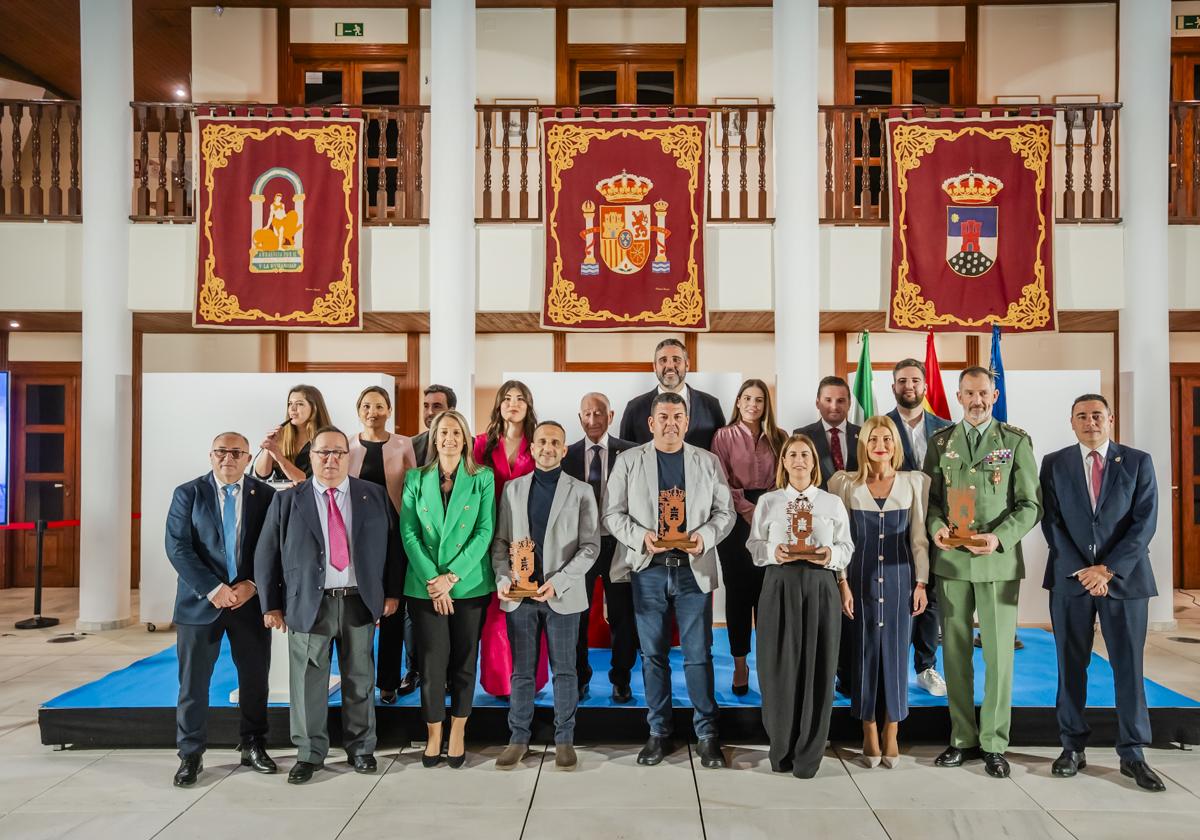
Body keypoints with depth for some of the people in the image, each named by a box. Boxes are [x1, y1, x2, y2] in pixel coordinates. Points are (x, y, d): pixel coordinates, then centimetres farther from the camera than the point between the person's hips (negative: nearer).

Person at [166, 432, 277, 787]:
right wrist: (213, 589, -15)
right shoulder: (187, 494, 0)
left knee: (255, 678, 9)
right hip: (201, 600, -1)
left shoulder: (266, 495, 2)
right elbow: (178, 548, -7)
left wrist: (252, 584, -12)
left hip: (251, 599, 1)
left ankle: (253, 747, 25)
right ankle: (190, 755, 19)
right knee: (193, 682, 5)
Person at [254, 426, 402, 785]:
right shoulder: (287, 500, 2)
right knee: (308, 681, 5)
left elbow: (393, 545, 7)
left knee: (360, 680, 10)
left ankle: (361, 749, 26)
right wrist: (271, 604, 0)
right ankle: (309, 754, 21)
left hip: (359, 602, 1)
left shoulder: (374, 496, 5)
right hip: (308, 604, -1)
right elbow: (266, 555, 3)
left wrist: (392, 592, 3)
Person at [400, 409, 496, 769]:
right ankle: (433, 735, 19)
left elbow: (485, 531, -5)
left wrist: (451, 576, -13)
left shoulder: (482, 478, 1)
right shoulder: (416, 479, 5)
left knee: (464, 661, 7)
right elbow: (409, 533, -1)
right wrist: (432, 579, -11)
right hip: (425, 585, 1)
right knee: (432, 662, 2)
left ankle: (458, 733, 23)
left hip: (469, 584, 0)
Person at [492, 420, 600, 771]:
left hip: (562, 595, -2)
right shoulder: (512, 489, 9)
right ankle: (518, 738, 20)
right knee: (521, 671, 9)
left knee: (564, 670, 7)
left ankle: (564, 739, 18)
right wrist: (503, 578, -7)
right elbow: (501, 540, 9)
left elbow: (590, 546, -3)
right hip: (519, 595, 2)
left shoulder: (580, 492, 2)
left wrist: (558, 582, -14)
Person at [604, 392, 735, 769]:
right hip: (648, 569, 0)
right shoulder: (629, 461, 4)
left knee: (699, 654, 3)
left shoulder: (708, 462, 8)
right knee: (653, 654, 8)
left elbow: (725, 512, 6)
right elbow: (613, 514, 1)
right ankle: (658, 732, 20)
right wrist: (642, 536, -15)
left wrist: (704, 537, -13)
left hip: (694, 568, 0)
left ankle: (707, 734, 15)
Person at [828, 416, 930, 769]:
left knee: (895, 652, 5)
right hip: (860, 578, 0)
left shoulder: (914, 483, 3)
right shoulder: (845, 484, 0)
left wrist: (921, 583, 0)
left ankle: (891, 733, 19)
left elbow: (919, 537, 4)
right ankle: (870, 733, 18)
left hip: (899, 578, 1)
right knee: (864, 652, 5)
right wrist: (842, 582, -5)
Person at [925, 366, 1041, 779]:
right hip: (951, 559, 2)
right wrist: (936, 526, -10)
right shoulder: (940, 441, 8)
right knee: (955, 651, 7)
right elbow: (930, 496, 10)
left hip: (999, 560, -2)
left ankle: (994, 744, 14)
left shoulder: (1016, 442, 2)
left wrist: (1000, 536, -15)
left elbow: (1030, 504, -1)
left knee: (998, 652, 2)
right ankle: (963, 738, 19)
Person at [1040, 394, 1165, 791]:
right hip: (1070, 578, 1)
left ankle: (1132, 754, 16)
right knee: (1071, 666, 7)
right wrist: (1082, 571, -10)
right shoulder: (1054, 464, 4)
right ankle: (1073, 747, 18)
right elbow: (1051, 523, -1)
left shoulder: (1138, 461, 3)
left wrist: (1109, 569, -13)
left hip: (1124, 577, 0)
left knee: (1129, 667, 4)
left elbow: (1145, 522, -4)